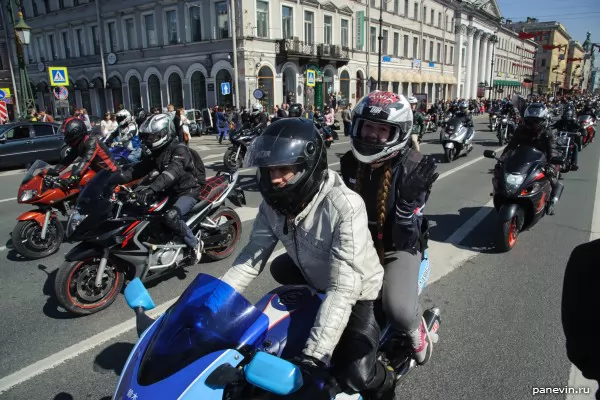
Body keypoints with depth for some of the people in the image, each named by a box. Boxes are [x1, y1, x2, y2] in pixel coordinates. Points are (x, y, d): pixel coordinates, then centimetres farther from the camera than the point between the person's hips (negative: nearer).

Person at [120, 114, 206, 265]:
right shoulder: (155, 152, 8)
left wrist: (152, 188, -50)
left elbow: (173, 171, -37)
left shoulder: (179, 149, -20)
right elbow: (140, 168, 3)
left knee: (170, 217, -33)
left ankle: (195, 244, -12)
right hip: (171, 191, 9)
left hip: (189, 190, -9)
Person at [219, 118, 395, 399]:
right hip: (315, 282, 7)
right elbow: (252, 256, -9)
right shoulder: (273, 204, -15)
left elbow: (343, 287, -40)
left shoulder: (344, 206, -36)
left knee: (353, 377, -20)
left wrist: (315, 352, -45)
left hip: (357, 292, -6)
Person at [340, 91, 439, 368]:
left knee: (399, 312, -33)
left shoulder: (413, 169, -18)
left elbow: (406, 238, -21)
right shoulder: (350, 161, -3)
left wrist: (409, 199, -37)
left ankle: (416, 329, 7)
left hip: (397, 249, -5)